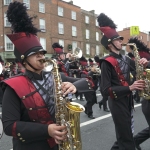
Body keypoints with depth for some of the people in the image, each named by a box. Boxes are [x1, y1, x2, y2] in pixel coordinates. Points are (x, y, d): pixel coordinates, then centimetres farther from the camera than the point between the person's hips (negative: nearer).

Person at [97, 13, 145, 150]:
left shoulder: (125, 59, 9)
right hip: (118, 103, -8)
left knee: (123, 137, 21)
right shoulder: (107, 62, -15)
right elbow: (105, 90, -20)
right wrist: (130, 88, -27)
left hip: (127, 101, 8)